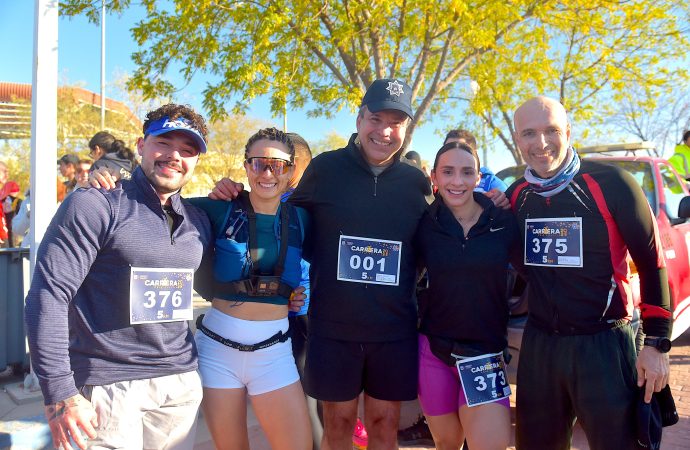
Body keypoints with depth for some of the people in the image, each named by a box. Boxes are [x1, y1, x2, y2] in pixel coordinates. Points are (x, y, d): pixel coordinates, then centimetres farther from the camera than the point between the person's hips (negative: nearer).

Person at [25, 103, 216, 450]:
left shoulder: (198, 221, 8)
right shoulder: (94, 205, -9)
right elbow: (48, 295, -14)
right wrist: (60, 393, -17)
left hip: (181, 382, 6)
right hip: (108, 384, -5)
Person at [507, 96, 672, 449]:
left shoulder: (611, 184, -11)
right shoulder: (516, 195, 3)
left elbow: (651, 263, -7)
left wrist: (656, 342, -7)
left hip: (604, 344, -4)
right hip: (539, 344, 5)